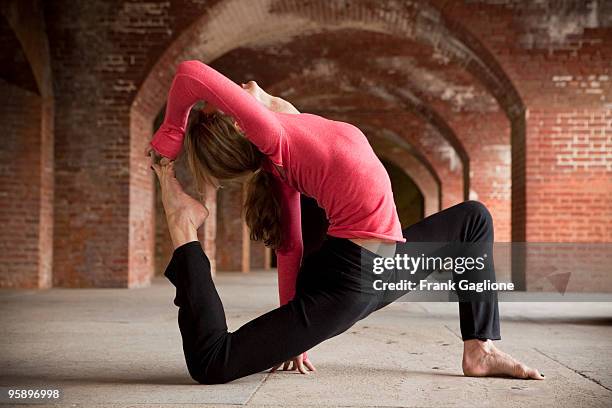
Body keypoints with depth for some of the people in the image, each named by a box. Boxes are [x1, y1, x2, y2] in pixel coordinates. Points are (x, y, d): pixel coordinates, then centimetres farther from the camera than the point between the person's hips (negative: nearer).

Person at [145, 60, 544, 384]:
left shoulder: (283, 155, 10)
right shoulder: (273, 134, -15)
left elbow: (289, 245, 11)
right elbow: (192, 72, -27)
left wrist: (294, 331, 13)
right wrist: (168, 141, -13)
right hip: (352, 278, -9)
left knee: (474, 218, 22)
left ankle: (481, 349, 13)